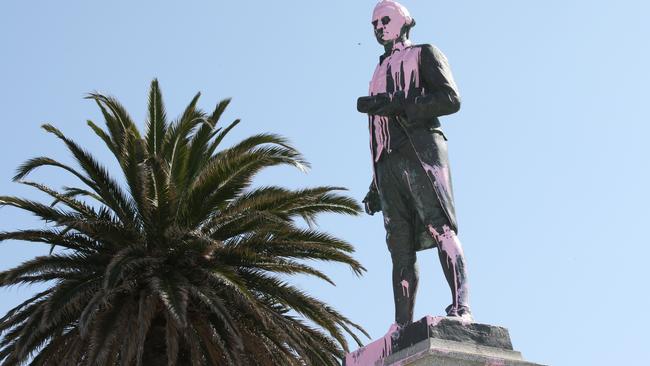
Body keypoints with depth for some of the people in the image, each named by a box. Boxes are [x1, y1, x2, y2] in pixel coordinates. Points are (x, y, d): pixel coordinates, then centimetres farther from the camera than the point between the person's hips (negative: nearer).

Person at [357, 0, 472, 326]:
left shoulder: (424, 54, 16)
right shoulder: (380, 74, 34)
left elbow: (451, 99, -3)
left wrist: (395, 104, -11)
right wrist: (376, 187, 22)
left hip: (421, 149, -6)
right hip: (388, 163, 6)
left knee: (440, 227, -22)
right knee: (400, 247, -5)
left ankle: (462, 308, -34)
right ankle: (403, 328, -12)